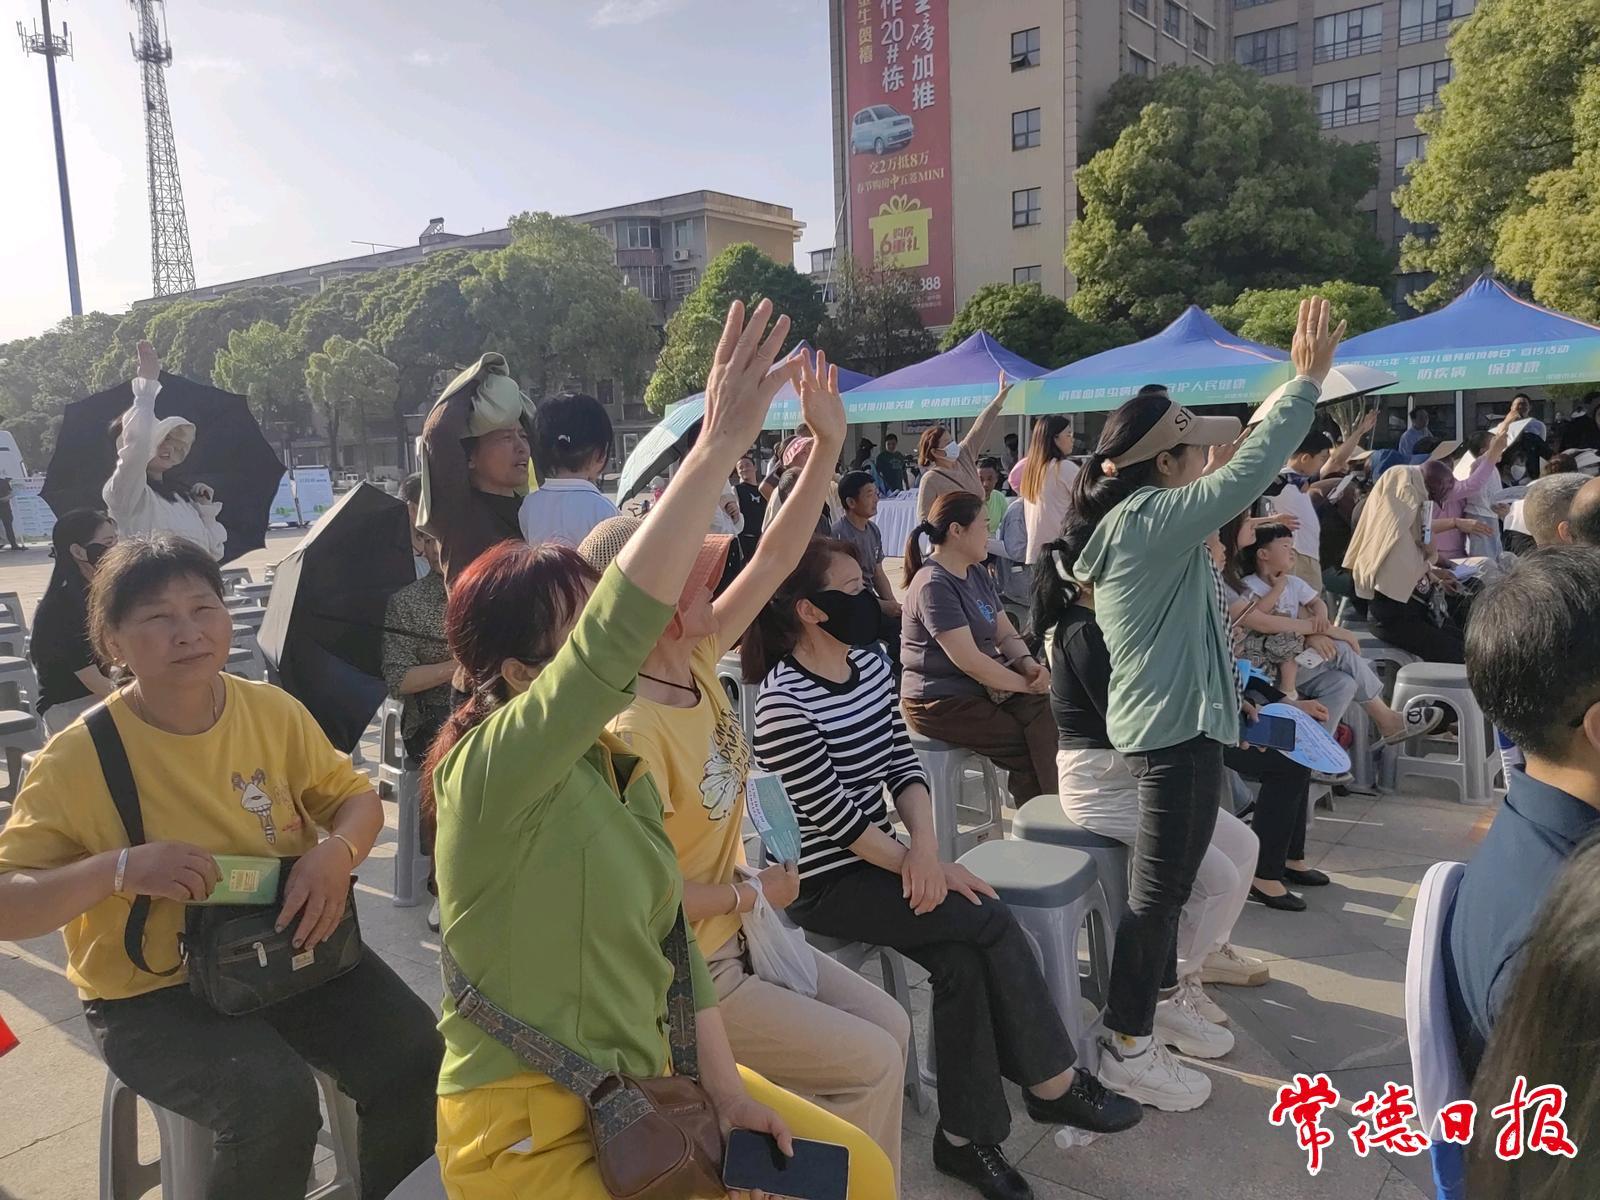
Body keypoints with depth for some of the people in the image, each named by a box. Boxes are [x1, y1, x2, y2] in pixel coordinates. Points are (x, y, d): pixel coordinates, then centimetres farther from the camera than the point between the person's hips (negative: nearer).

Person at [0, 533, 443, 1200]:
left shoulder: (274, 712, -5)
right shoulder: (78, 759, -14)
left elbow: (354, 795, 6)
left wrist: (338, 851, -16)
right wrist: (117, 868, -31)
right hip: (152, 994, -3)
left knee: (420, 1060, -14)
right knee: (275, 1100, -29)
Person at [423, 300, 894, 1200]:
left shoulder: (619, 764, 2)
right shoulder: (493, 771, -23)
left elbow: (671, 932, 6)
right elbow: (617, 632, -38)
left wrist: (727, 1086, 0)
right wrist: (719, 446, -41)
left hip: (647, 1083, 8)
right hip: (528, 1127, -7)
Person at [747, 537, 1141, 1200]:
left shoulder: (870, 665, 3)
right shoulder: (783, 703, -21)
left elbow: (903, 766, 3)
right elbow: (834, 817, -21)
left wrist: (923, 847, -15)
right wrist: (926, 867, -15)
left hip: (879, 856, 7)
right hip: (826, 884, -7)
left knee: (959, 957, -15)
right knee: (991, 922, -15)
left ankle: (967, 1136, 2)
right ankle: (1055, 1083, 4)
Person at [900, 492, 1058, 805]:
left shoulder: (978, 572, 12)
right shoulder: (934, 585, -19)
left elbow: (1006, 633, 12)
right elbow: (968, 660, -23)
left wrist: (1028, 664, -9)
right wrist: (1026, 685, -16)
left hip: (984, 685, 8)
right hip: (941, 703, -8)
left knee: (1049, 715, -16)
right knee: (1032, 749, -16)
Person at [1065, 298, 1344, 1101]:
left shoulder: (1131, 522, 11)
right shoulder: (1156, 518, -18)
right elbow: (1249, 471, -23)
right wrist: (1308, 379, -15)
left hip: (1161, 724, 10)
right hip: (1175, 730, -10)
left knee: (1167, 885, 21)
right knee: (1158, 892, -1)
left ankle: (1150, 1009, 36)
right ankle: (1125, 1047, 10)